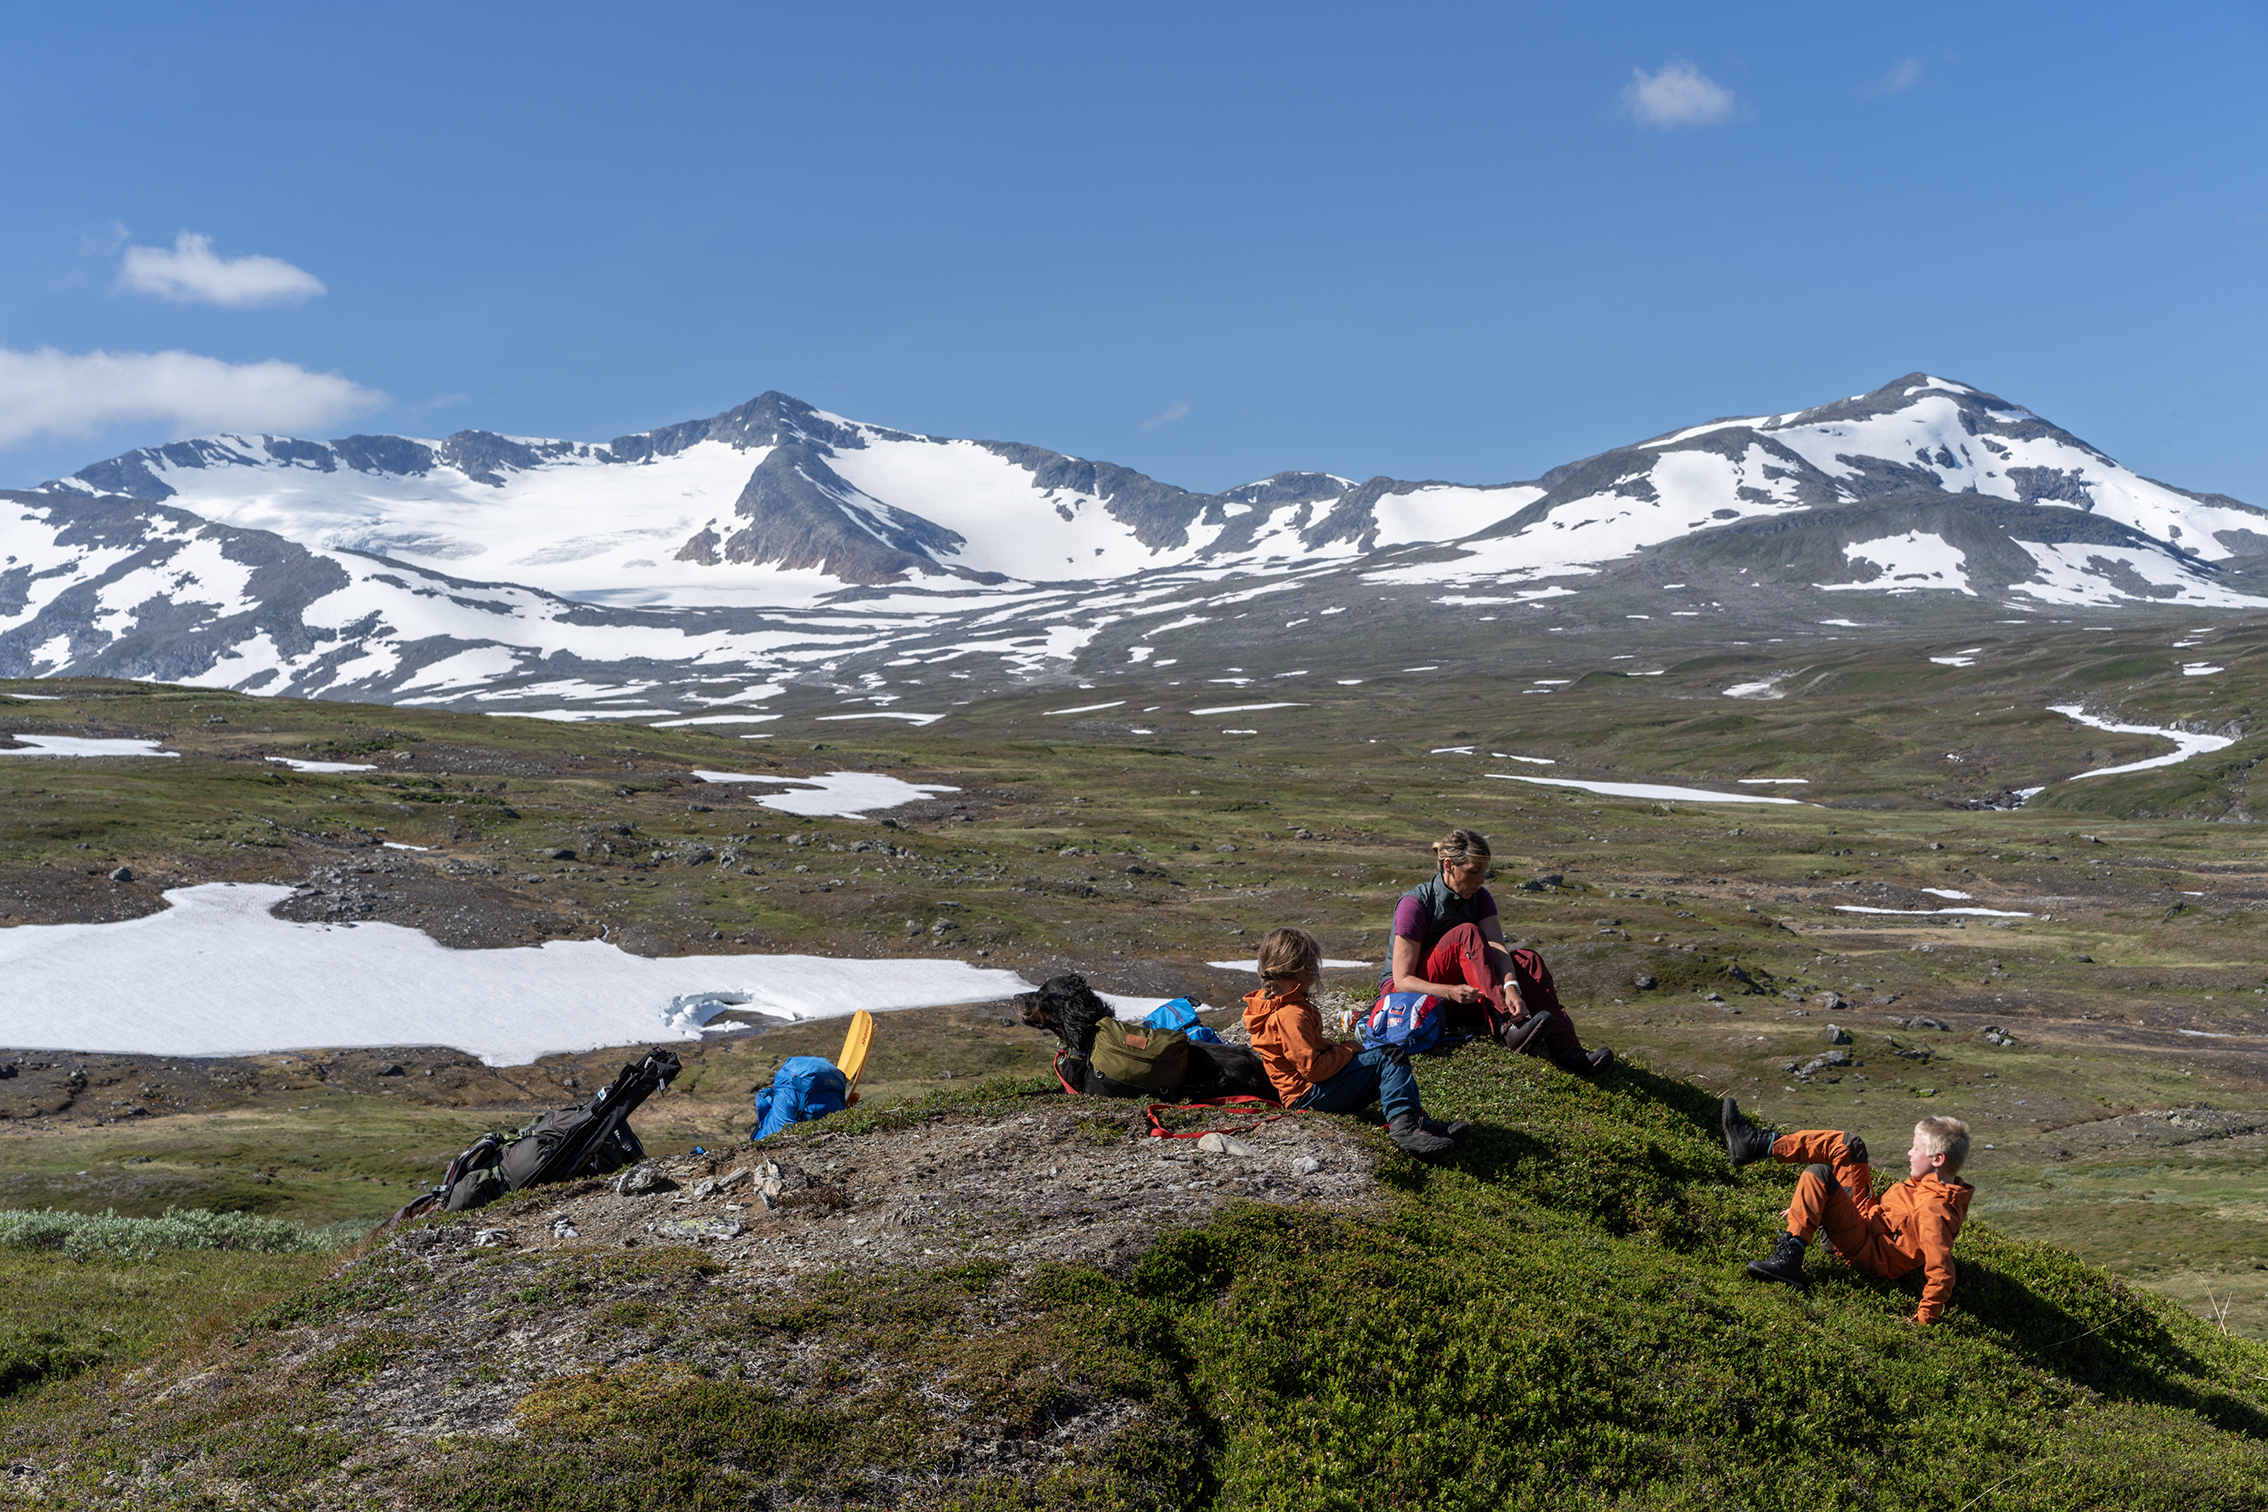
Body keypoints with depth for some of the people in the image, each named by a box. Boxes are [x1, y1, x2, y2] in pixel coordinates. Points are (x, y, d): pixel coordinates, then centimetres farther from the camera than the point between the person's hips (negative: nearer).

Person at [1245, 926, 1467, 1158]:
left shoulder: (1267, 999, 12)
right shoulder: (1291, 1015, -23)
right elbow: (1313, 1069, -26)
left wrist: (1339, 1048, 10)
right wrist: (1346, 1052, -11)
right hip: (1310, 1093, -11)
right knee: (1390, 1058, -14)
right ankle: (1405, 1125, -24)